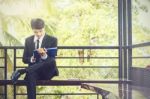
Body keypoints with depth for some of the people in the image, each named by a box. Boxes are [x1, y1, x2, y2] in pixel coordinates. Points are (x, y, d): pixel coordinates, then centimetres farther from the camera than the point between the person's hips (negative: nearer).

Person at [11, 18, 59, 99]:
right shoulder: (28, 40, 12)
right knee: (30, 74, -36)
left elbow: (52, 59, -7)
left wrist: (44, 56, -30)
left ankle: (21, 71, -33)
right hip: (33, 70, 1)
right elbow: (24, 59, 10)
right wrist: (31, 59, -14)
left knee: (52, 62, -36)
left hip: (47, 72, -1)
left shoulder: (52, 40, 3)